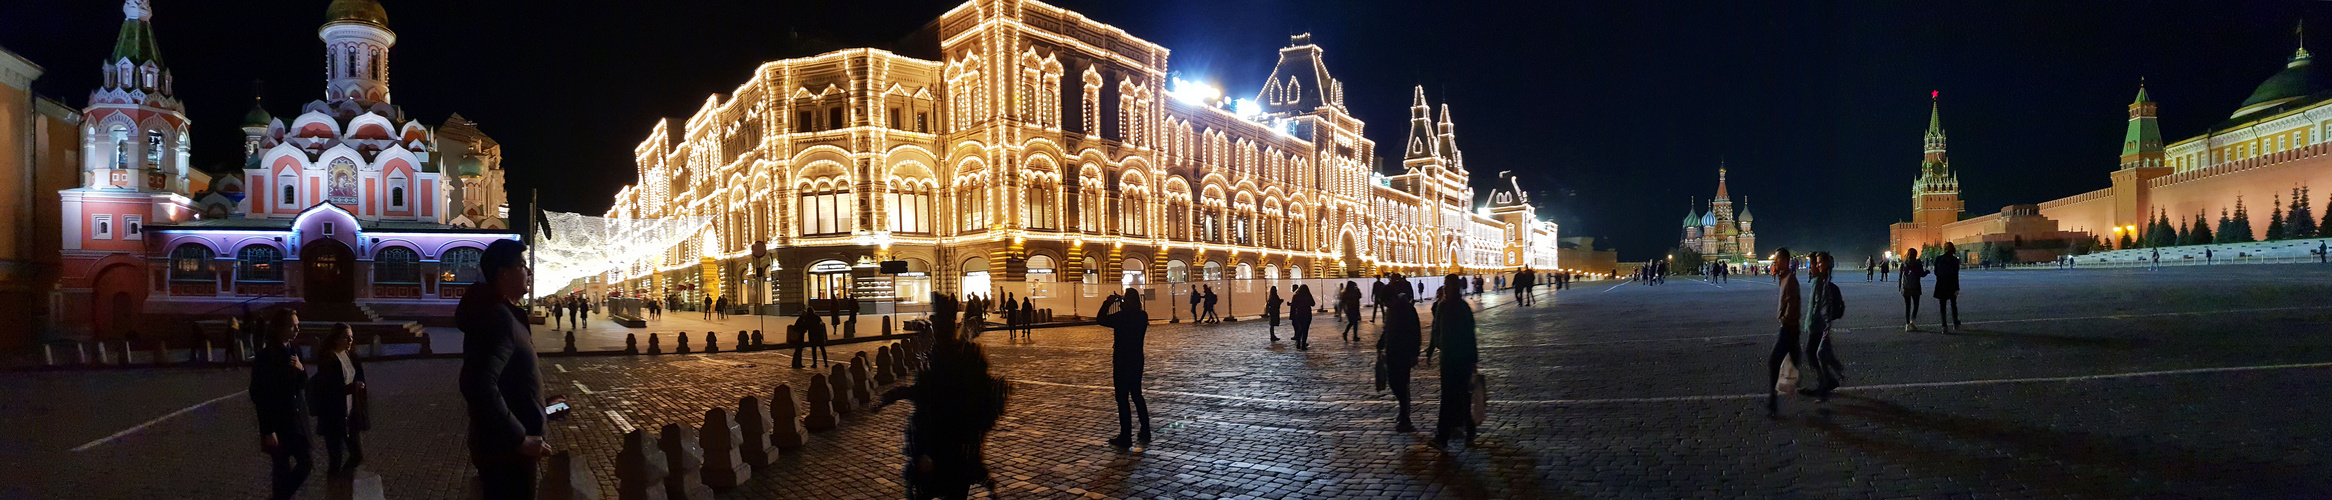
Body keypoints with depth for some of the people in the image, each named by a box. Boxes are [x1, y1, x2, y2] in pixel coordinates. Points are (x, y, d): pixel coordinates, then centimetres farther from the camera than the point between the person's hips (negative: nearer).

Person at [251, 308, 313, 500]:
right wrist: (268, 431, -17)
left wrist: (301, 369, -13)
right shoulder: (266, 356, -14)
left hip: (297, 421, 7)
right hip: (278, 423, -7)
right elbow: (259, 395, -15)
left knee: (307, 463, 9)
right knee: (282, 471, 2)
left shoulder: (293, 352, 7)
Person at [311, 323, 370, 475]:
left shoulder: (349, 357, 8)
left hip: (351, 415, 7)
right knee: (335, 461, 3)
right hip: (333, 418, -7)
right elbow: (326, 390, -19)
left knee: (358, 455, 10)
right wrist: (351, 387, -28)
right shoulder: (328, 359, -15)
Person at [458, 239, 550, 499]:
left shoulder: (498, 311, 12)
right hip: (506, 451, -10)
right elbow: (482, 386, -34)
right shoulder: (498, 317, -22)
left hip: (502, 446, 10)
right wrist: (521, 439, -27)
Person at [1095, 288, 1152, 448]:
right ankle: (1145, 433, 24)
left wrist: (1107, 303, 1)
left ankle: (1125, 438, 4)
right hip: (1137, 360, 7)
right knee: (1137, 395, 19)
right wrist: (1122, 306, 12)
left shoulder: (1121, 317, -19)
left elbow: (1100, 320, -9)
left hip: (1122, 361, -7)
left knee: (1122, 398, 1)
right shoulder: (1142, 316, 0)